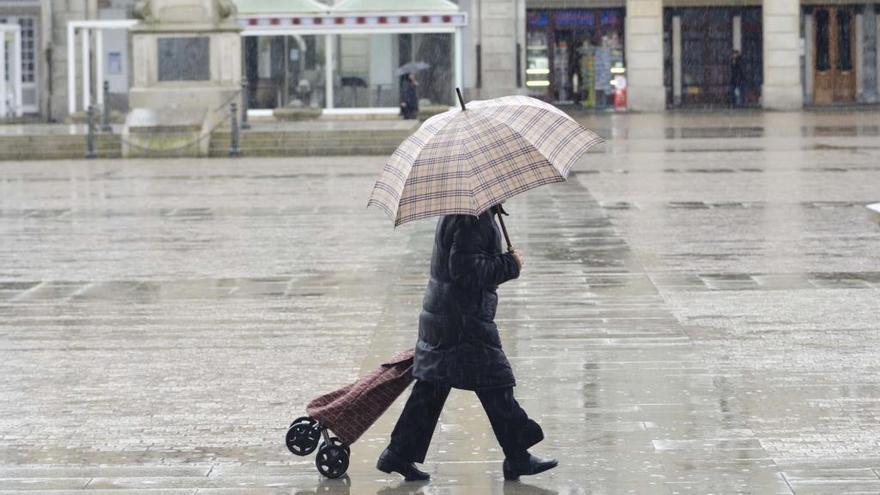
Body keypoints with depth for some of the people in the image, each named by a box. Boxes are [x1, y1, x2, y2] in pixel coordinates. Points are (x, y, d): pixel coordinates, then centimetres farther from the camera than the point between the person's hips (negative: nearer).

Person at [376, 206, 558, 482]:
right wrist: (510, 265, -15)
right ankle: (517, 458, 7)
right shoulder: (471, 220, -20)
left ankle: (399, 454, 14)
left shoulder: (456, 215, 13)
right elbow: (465, 269, -25)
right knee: (495, 385, -1)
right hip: (464, 322, -10)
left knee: (431, 386, 12)